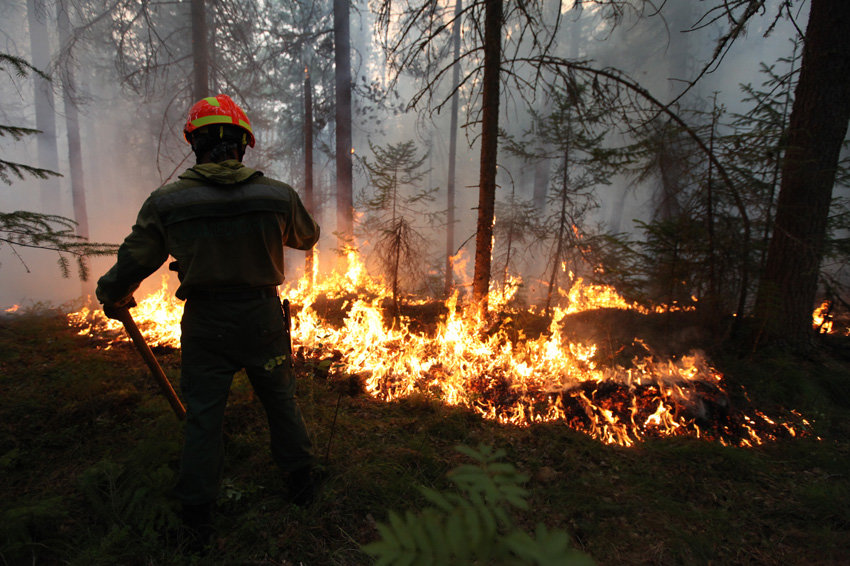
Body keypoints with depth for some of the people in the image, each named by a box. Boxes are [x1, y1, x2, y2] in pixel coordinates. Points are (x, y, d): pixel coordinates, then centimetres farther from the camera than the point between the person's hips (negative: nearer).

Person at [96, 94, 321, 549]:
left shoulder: (167, 202, -8)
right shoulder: (278, 195, -8)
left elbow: (134, 262, 1)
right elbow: (307, 237, 10)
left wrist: (111, 296, 22)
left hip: (204, 327, 0)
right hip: (262, 319, 1)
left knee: (202, 416, 14)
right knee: (281, 401, 18)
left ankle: (197, 516, 29)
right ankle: (301, 483, 36)